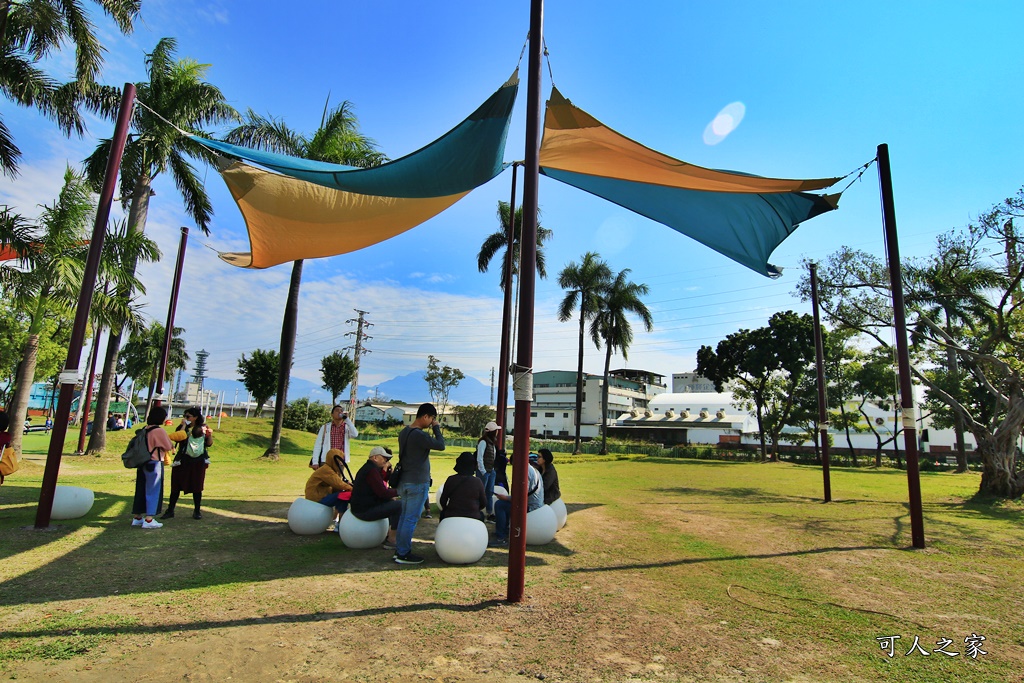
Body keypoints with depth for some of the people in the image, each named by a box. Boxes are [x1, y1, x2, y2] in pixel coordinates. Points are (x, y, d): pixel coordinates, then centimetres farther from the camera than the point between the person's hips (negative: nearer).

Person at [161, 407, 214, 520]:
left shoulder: (203, 427, 4)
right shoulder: (182, 428, 0)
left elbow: (209, 444, 7)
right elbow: (178, 438, -20)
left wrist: (210, 435, -10)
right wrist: (184, 426, -17)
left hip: (198, 461, 1)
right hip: (183, 461, 0)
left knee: (197, 487, 7)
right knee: (176, 486, 3)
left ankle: (197, 511, 18)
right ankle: (170, 510, 15)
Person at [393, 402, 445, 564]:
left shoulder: (404, 432, 7)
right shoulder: (419, 435, -22)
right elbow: (441, 445, -18)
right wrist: (436, 428, -9)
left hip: (404, 481, 9)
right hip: (418, 483, -9)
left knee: (404, 516, 16)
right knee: (411, 519, -1)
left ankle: (399, 550, 23)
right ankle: (403, 554, 7)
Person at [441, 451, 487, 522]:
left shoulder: (451, 480, -7)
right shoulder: (477, 482, -9)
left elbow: (443, 501, 4)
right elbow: (483, 504, 1)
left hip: (451, 516, 1)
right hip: (472, 518, 0)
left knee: (443, 513, 33)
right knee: (481, 514, 32)